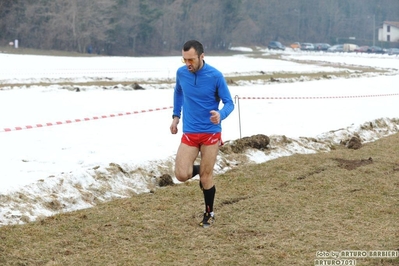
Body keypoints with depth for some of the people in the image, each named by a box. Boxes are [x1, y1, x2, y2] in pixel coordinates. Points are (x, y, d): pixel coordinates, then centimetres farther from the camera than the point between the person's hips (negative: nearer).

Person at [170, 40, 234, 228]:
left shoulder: (215, 76, -14)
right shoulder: (181, 73, -3)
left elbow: (229, 103, -9)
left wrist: (221, 115, -31)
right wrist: (176, 116, 13)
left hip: (210, 132, -3)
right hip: (189, 133, 3)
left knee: (206, 176, 1)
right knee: (182, 175, -10)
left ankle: (209, 214, 23)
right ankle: (200, 170, 26)